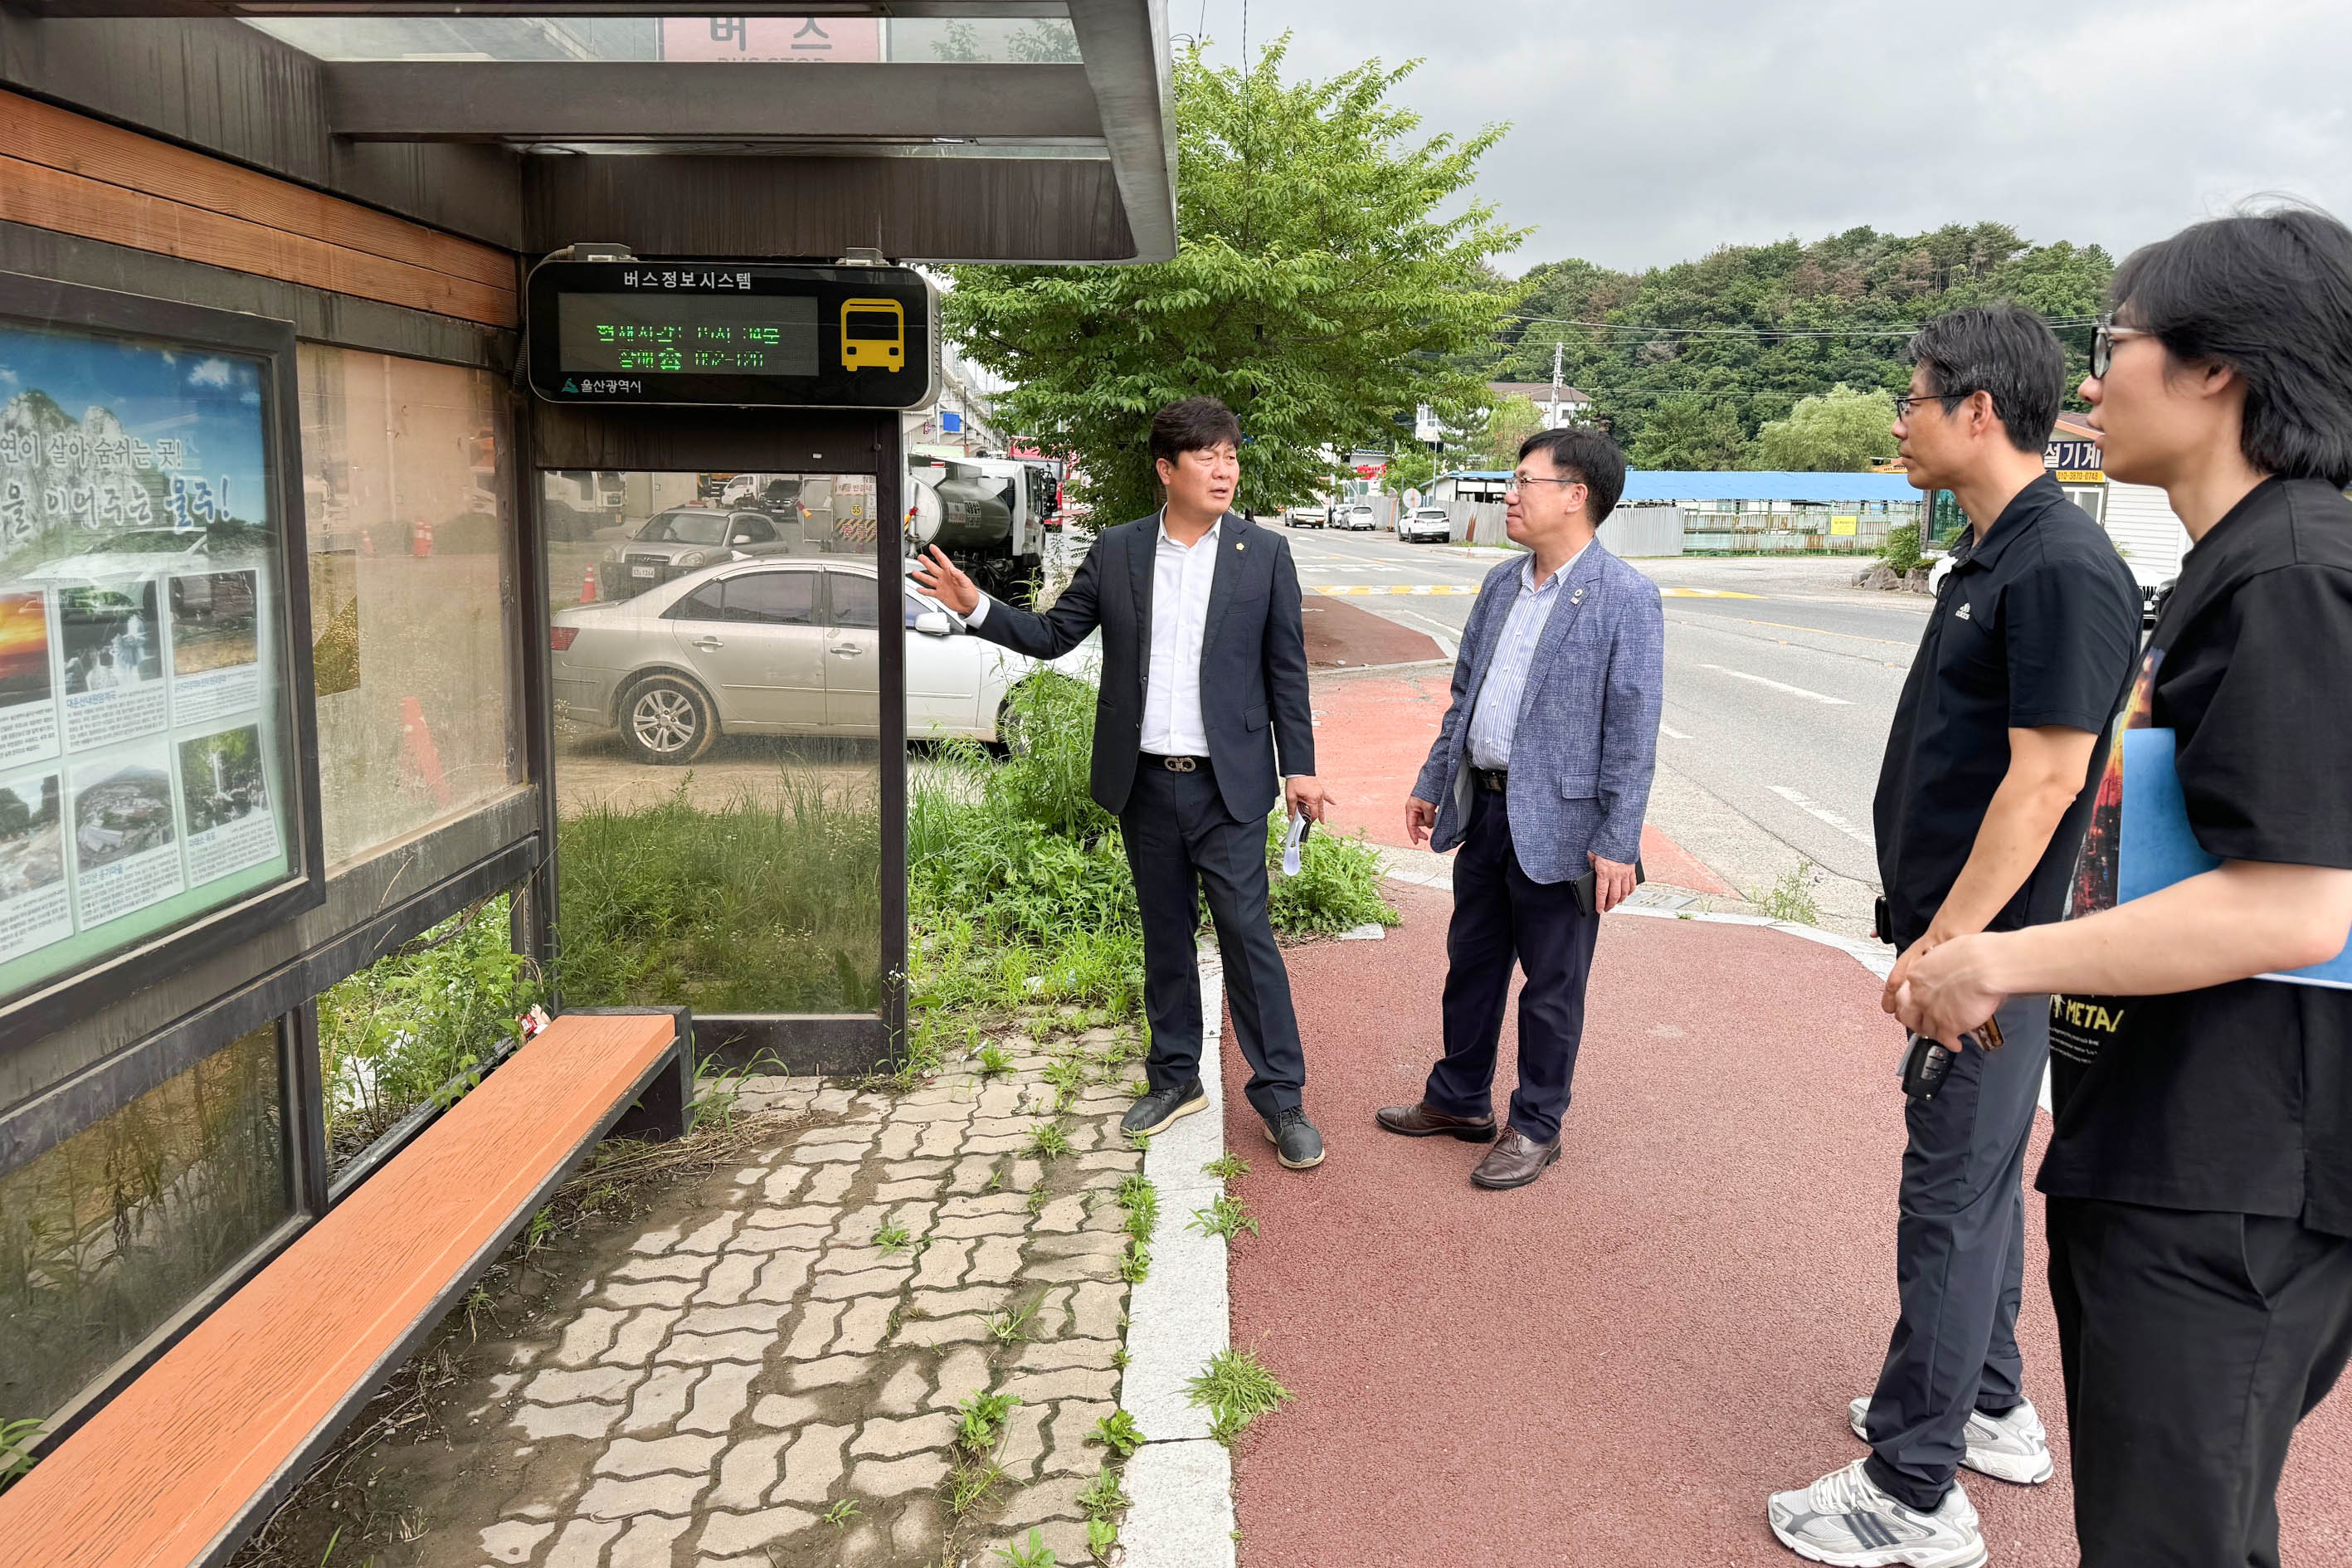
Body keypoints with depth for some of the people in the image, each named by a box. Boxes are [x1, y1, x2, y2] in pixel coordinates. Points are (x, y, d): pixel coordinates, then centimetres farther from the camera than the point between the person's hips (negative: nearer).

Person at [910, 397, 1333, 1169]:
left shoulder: (1264, 554, -1)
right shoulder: (1116, 552, 4)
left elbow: (1286, 668, 2)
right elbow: (1053, 634, 8)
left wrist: (1298, 766, 0)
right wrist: (976, 607, -6)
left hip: (1227, 786, -3)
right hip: (1144, 784, 3)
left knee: (1248, 935, -2)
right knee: (1165, 934, 14)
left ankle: (1282, 1098, 9)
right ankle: (1175, 1077, 28)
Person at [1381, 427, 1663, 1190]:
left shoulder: (1626, 597, -13)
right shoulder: (1500, 583, 10)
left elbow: (1632, 729, -15)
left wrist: (1617, 843, -17)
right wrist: (1433, 782, 17)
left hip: (1556, 820, -7)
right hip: (1482, 807, 7)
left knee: (1551, 983, 8)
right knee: (1471, 962, 18)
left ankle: (1536, 1126, 24)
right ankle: (1459, 1101, 35)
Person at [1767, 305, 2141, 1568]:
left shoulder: (2063, 568, -20)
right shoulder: (1989, 553, 10)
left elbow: (2047, 778, -24)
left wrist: (1948, 943, -21)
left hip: (1993, 943, -10)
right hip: (1960, 925, 10)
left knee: (1954, 1192, -1)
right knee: (1980, 1171, 20)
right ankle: (1990, 1411, 37)